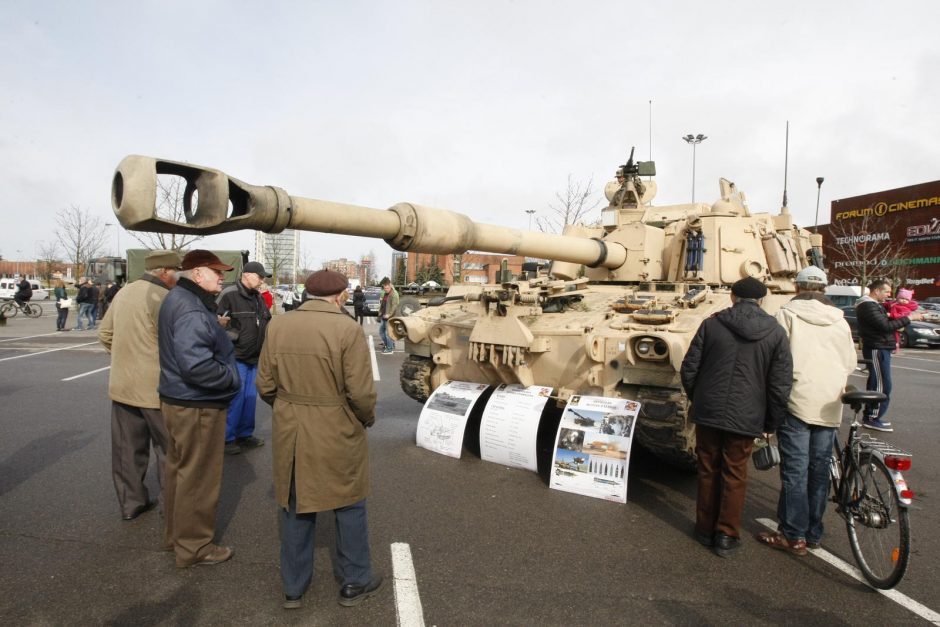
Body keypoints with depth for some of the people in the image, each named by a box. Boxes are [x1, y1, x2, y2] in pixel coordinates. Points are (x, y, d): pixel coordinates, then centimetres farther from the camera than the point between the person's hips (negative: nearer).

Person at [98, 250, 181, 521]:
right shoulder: (163, 298, -18)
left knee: (128, 448, 15)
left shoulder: (124, 293, 9)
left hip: (121, 386, 8)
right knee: (169, 448, 5)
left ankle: (130, 502, 27)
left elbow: (105, 334, 15)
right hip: (155, 388, -8)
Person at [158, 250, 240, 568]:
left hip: (177, 399, 11)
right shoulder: (192, 311, -23)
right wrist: (232, 379, -19)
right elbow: (196, 365, -32)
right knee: (198, 477, 3)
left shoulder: (179, 299, 10)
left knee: (179, 468, 22)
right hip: (197, 406, -11)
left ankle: (175, 533, 39)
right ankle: (193, 546, 18)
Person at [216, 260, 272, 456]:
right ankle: (227, 438, 12)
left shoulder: (259, 297, 13)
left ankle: (245, 435, 27)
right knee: (235, 398, -2)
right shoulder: (229, 294, -12)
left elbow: (268, 323, 23)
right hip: (236, 357, -8)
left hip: (255, 358, 8)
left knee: (250, 397, 14)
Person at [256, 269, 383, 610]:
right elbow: (361, 391, -18)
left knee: (295, 508, 18)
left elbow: (265, 385, 2)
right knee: (349, 507, 15)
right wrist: (368, 418, 2)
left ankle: (293, 587, 33)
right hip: (336, 434, -4)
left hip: (289, 432, 4)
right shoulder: (348, 329, -17)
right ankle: (355, 582, 29)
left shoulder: (278, 326, -2)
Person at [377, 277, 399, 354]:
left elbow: (394, 306, -21)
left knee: (388, 332, -5)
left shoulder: (394, 294, -14)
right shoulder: (384, 294, 15)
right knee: (381, 331, 15)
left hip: (390, 317, -9)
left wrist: (389, 314, -25)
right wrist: (380, 312, 12)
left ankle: (390, 349, 4)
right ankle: (387, 345, 29)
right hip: (383, 316, 9)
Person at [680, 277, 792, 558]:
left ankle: (705, 529, 27)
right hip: (745, 418, 0)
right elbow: (781, 385, -3)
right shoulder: (776, 332, -2)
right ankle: (726, 537, 19)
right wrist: (771, 423, 8)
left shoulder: (712, 324, -3)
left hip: (708, 412, 0)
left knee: (708, 471, 14)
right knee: (734, 475, 11)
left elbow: (689, 370, -2)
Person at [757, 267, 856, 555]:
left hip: (797, 401, -4)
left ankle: (793, 536, 5)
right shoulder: (840, 320, 7)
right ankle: (813, 534, 22)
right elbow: (851, 364, 11)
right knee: (820, 470, 13)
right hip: (830, 407, 5)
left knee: (795, 471, 1)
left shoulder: (788, 314, -6)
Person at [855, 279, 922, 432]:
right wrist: (909, 318, -19)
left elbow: (884, 322, 17)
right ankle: (872, 419, -1)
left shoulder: (874, 305, 17)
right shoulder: (868, 306, -18)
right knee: (882, 385, -7)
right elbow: (885, 326, -24)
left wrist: (899, 322, 1)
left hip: (880, 348, 11)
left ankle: (870, 416, 21)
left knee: (875, 384, 14)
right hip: (876, 349, -11)